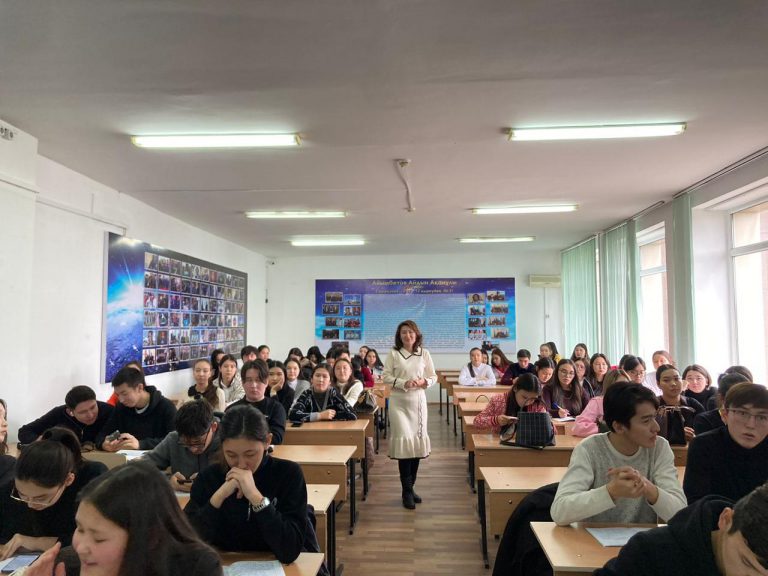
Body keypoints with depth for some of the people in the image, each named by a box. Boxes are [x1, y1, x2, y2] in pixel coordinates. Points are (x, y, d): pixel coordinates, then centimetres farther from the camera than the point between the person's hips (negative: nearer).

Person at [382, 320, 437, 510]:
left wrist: (424, 382, -12)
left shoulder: (424, 353, 4)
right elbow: (386, 377, -3)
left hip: (418, 401, 3)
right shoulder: (393, 353, -2)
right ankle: (407, 491, 0)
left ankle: (410, 487, 23)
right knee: (404, 440, -9)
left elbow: (433, 377, 9)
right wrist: (403, 383, -17)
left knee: (417, 440, 8)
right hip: (399, 401, -3)